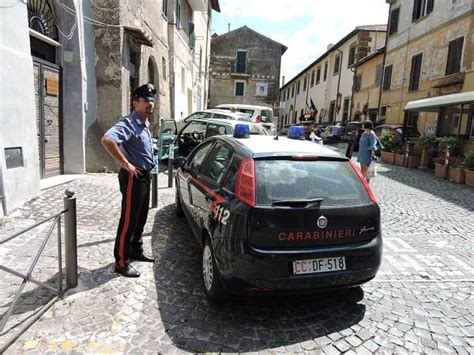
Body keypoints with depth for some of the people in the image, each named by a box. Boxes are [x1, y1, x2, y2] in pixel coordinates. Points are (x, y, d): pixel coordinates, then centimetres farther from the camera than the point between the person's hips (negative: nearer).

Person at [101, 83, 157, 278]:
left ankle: (136, 250, 33)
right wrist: (126, 164, -27)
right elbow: (107, 140, -33)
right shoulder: (128, 123, -17)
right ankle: (121, 262, 8)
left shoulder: (144, 124, 13)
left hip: (145, 176, 9)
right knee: (128, 220, -3)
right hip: (133, 177, -9)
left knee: (141, 218, 18)